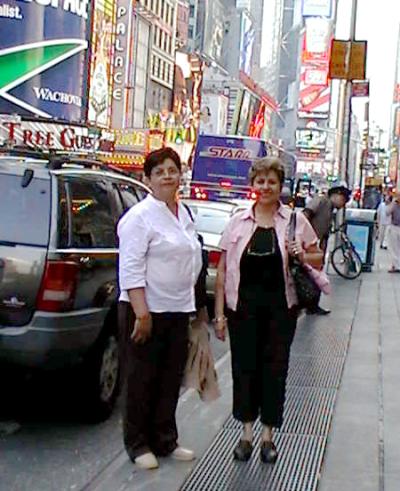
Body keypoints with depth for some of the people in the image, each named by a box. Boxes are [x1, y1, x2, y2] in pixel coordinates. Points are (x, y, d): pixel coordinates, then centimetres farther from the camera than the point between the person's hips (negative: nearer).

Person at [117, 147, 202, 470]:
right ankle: (138, 444, 17)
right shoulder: (140, 216, -12)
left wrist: (190, 303, 18)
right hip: (147, 310, -7)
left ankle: (165, 440, 27)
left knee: (171, 379, 14)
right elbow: (131, 268, -17)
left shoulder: (183, 214, 13)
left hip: (178, 310, 8)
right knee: (141, 380, 4)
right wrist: (141, 312, -22)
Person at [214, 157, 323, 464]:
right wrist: (219, 312, 1)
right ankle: (246, 434, 22)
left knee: (275, 368, 5)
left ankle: (268, 436, 20)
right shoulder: (238, 221, 4)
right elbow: (223, 269, 5)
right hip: (243, 307, 1)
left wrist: (302, 256, -14)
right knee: (244, 367, 5)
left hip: (280, 307, -1)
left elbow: (318, 258, 9)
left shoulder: (295, 220, 2)